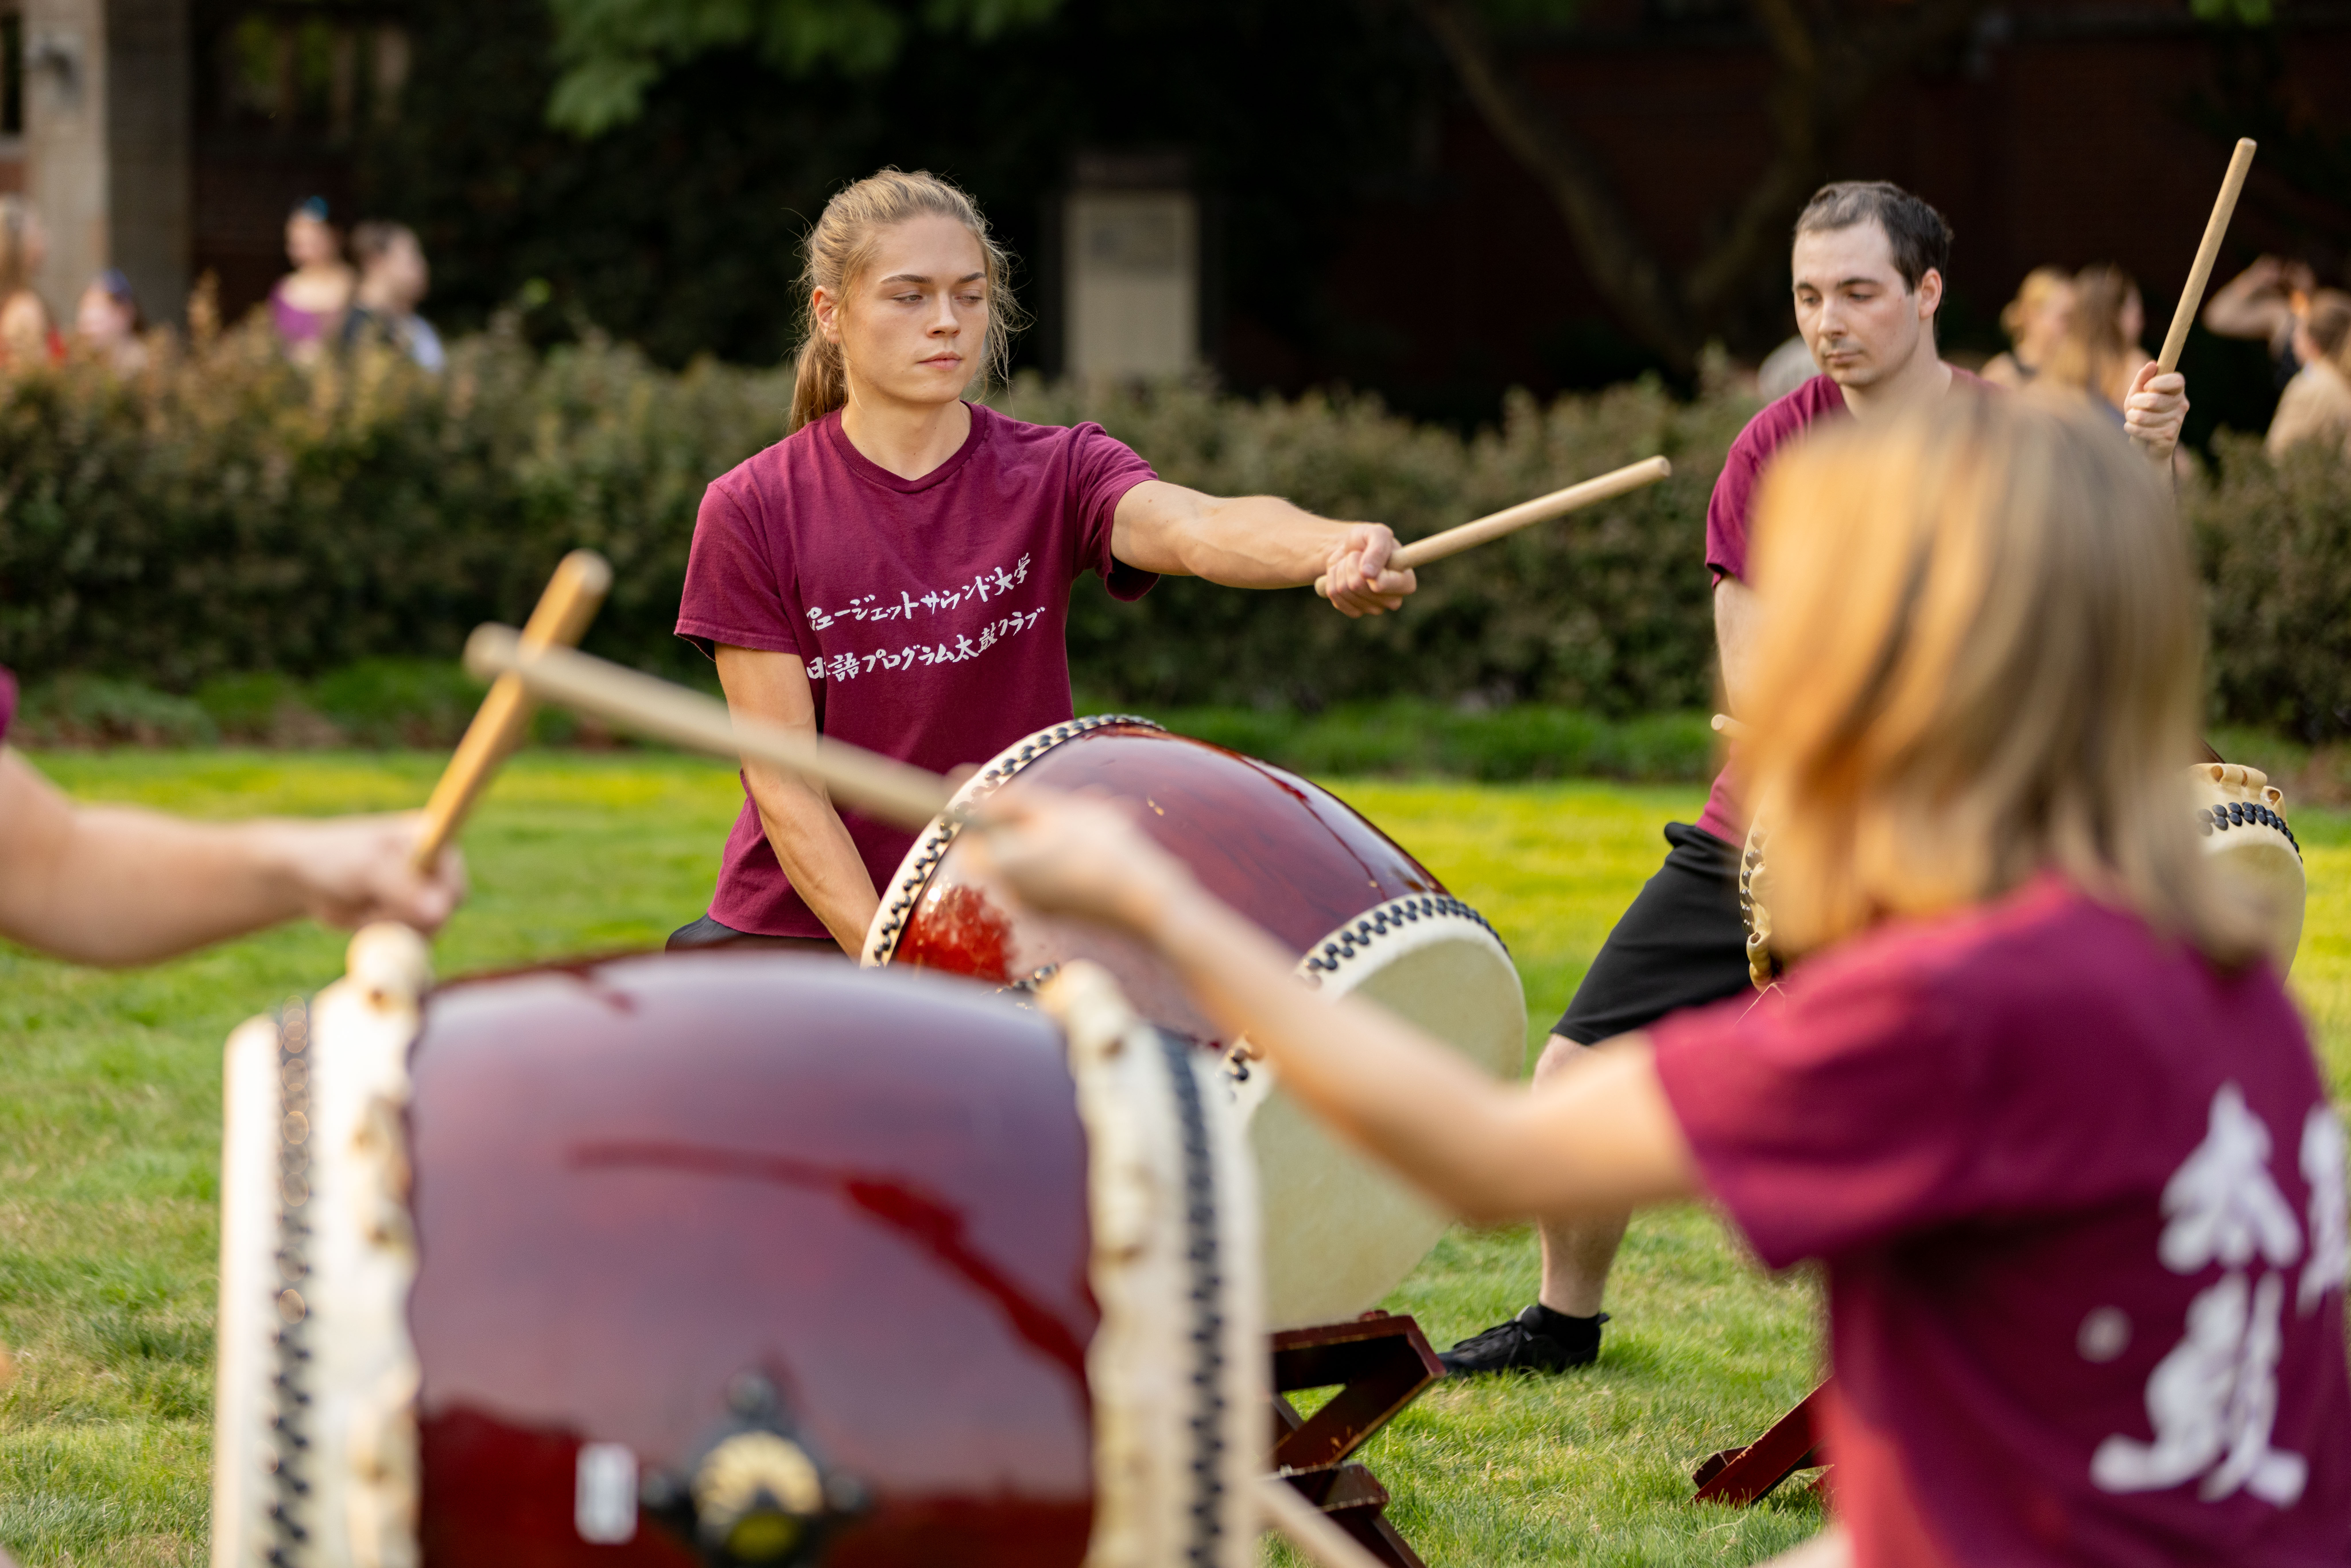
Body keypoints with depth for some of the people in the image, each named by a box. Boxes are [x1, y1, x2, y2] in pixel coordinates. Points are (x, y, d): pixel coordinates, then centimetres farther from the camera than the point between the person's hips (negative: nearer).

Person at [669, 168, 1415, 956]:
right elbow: (782, 780, -7)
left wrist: (1335, 548, -46)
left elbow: (1197, 527, -24)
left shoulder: (1055, 476, -2)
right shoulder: (753, 512, -5)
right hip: (803, 931, -1)